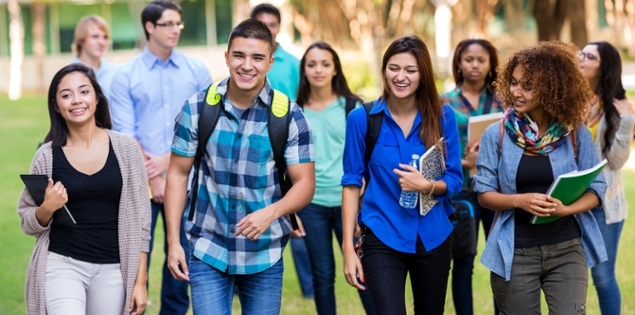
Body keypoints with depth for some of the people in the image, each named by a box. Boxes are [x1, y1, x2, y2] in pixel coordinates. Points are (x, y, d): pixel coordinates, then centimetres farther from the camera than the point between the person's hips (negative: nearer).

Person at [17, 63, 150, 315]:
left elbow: (139, 217, 3)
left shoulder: (125, 148, -1)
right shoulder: (47, 155, -1)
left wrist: (140, 281, 0)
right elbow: (28, 224, 7)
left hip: (112, 269, 1)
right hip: (62, 265, -1)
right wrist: (47, 208, -14)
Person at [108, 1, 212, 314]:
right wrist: (153, 178, -9)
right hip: (140, 182, -1)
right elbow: (124, 134, -4)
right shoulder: (125, 76, 0)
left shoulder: (196, 70, 4)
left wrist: (168, 159, -9)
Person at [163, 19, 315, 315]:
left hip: (265, 254, 0)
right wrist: (173, 241, -3)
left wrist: (272, 212, -25)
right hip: (207, 250, 0)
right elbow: (178, 173, 2)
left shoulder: (289, 116, -6)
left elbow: (305, 184, -5)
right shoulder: (197, 109, -3)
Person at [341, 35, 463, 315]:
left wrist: (427, 185, -21)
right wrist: (348, 247, -7)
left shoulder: (443, 116, -3)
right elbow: (351, 183, -4)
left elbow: (454, 179, 1)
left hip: (433, 236, 3)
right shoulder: (362, 118, -7)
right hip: (382, 237, -3)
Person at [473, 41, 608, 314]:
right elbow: (484, 194, -2)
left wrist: (566, 208, -20)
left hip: (567, 250, 0)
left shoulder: (576, 133, -3)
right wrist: (519, 201, -22)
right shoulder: (496, 134, -3)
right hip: (514, 254, 1)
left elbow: (596, 188, 0)